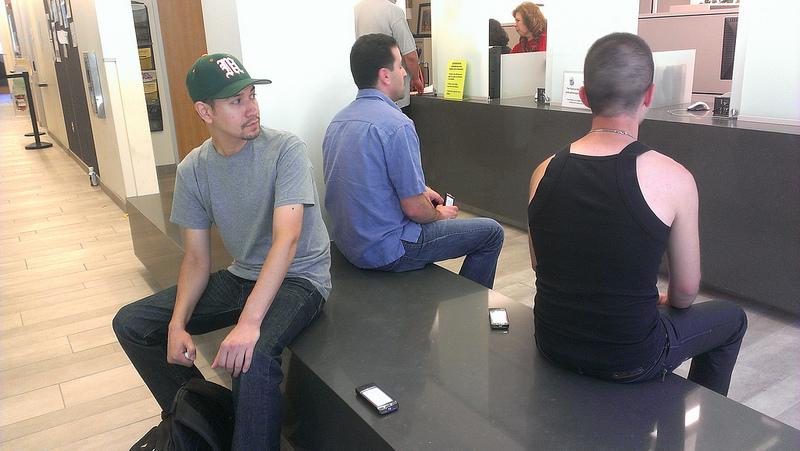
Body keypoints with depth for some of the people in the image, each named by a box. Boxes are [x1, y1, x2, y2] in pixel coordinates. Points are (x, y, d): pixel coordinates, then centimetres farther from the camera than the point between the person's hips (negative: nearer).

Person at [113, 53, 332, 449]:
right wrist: (178, 324, -14)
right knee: (131, 324, 3)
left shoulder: (285, 149, -18)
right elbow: (197, 259, 2)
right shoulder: (192, 169, -2)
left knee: (251, 357, -36)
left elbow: (286, 238, -29)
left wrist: (249, 321, -38)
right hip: (241, 276, 6)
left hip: (299, 277, -6)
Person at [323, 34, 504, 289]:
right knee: (491, 232, 5)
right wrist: (440, 215, 1)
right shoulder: (397, 125, -23)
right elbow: (414, 209, -21)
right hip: (387, 252, -9)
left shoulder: (338, 120, 5)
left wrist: (419, 190, 16)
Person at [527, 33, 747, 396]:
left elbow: (541, 267, 5)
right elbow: (685, 291, -8)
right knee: (731, 318, 25)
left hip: (553, 343, 4)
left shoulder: (544, 172, -9)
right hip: (630, 360, -4)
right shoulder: (673, 179, -20)